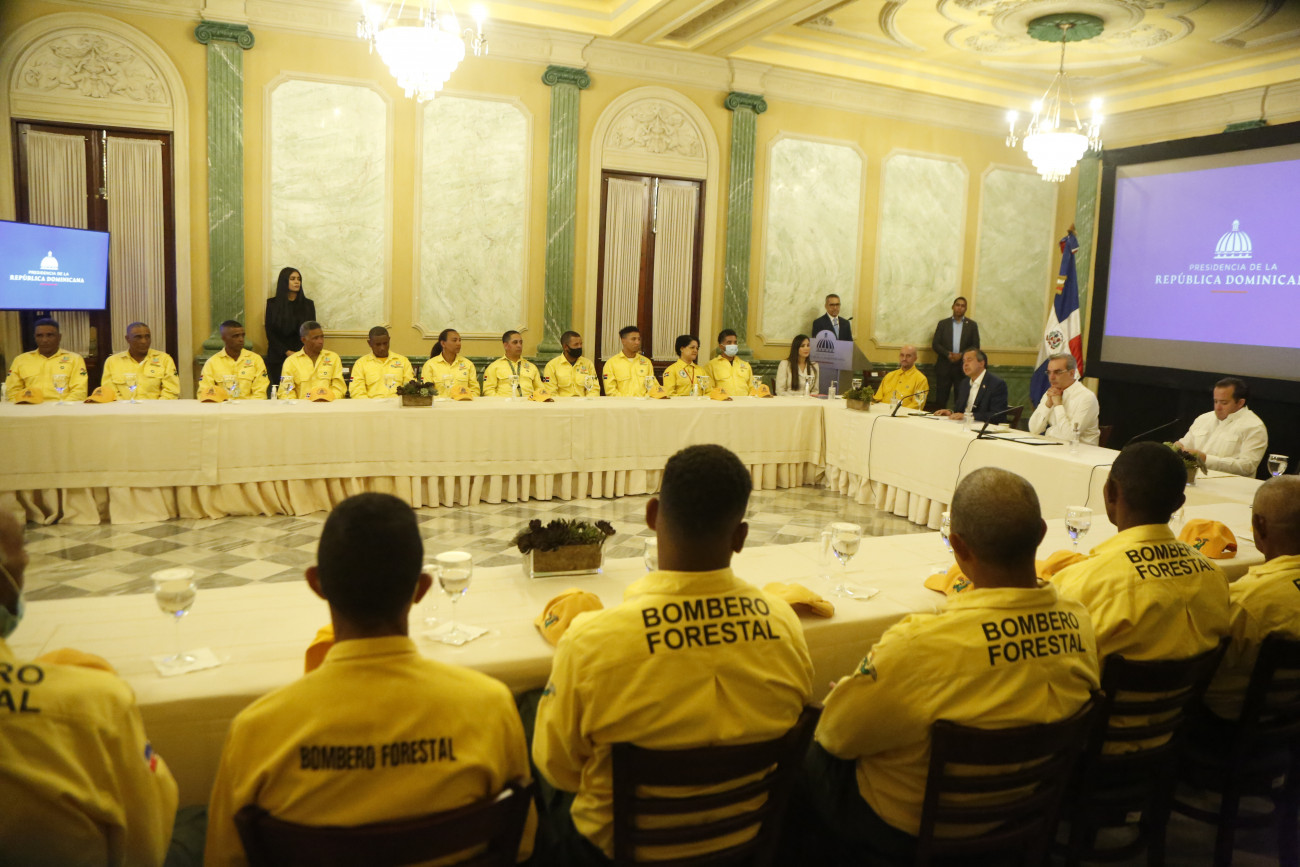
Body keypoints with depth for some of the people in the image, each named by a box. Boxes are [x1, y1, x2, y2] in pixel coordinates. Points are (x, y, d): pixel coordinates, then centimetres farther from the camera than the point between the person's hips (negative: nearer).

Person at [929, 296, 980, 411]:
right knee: (940, 400, -1)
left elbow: (975, 346, 4)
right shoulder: (943, 323, 9)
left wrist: (961, 355, -13)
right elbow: (935, 344, 2)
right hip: (944, 367, 0)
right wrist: (948, 354, -14)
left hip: (963, 367, 0)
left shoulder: (972, 325, 9)